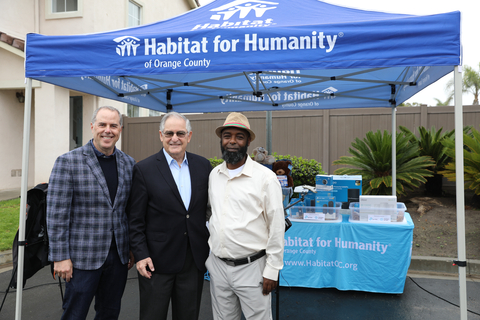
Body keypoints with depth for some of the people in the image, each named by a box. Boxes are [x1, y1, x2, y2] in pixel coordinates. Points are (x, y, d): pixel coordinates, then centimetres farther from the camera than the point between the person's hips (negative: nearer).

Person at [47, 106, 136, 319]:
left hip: (119, 255, 4)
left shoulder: (129, 164, 5)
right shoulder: (68, 162, -9)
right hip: (83, 257, -4)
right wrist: (60, 257, -12)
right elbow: (57, 214, -10)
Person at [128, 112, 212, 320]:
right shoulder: (144, 170, -6)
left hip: (194, 261, 3)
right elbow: (135, 219, -5)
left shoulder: (203, 166, 3)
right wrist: (140, 255, -11)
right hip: (157, 261, -3)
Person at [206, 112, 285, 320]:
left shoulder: (265, 177, -10)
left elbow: (276, 226, -8)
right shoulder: (214, 175, 5)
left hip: (251, 267, -4)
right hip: (217, 266, 5)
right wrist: (209, 257, 13)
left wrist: (272, 271, -8)